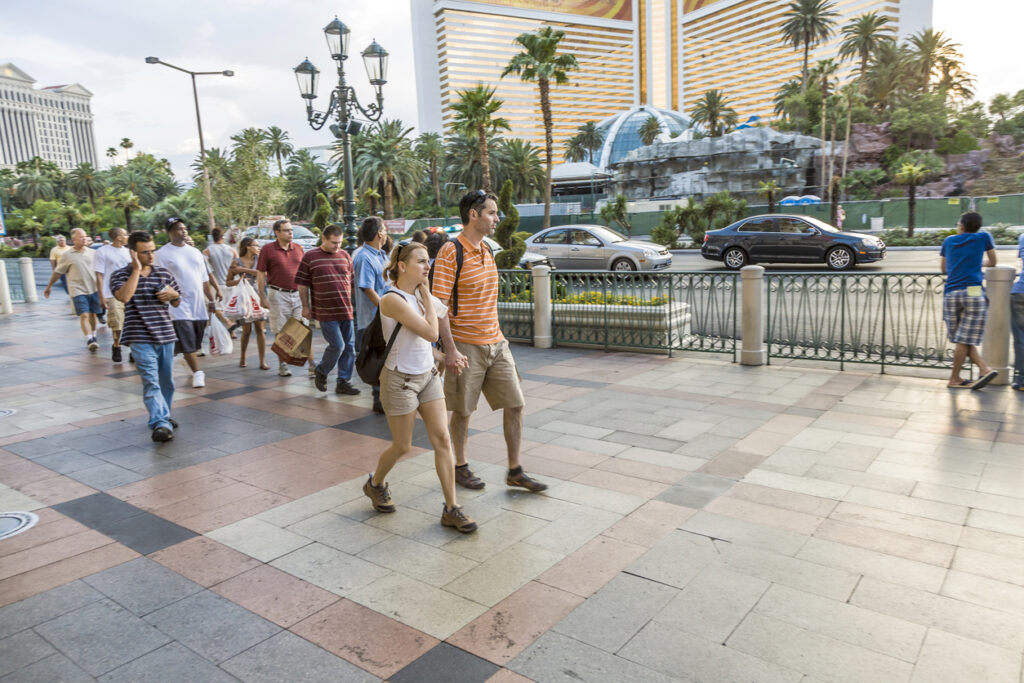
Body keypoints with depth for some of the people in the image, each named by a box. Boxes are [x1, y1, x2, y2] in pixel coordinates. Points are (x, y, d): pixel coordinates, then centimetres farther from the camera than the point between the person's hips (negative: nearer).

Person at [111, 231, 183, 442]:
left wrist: (173, 294, -5)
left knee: (167, 380, 14)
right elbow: (124, 296, -21)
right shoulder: (120, 275, -1)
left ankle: (163, 417, 31)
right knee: (151, 381, -14)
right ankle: (160, 424, -21)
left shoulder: (164, 273, 10)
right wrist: (136, 270, -16)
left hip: (166, 334, 5)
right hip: (141, 337, -5)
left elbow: (177, 303, 19)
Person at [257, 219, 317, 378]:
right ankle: (282, 365, 20)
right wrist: (262, 297, -6)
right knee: (281, 332, 5)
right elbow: (261, 275, -1)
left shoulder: (298, 248, 9)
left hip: (298, 294, 3)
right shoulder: (267, 249, -2)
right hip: (278, 295, -3)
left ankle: (312, 366, -2)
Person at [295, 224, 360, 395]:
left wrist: (353, 304, 14)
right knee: (337, 345, -9)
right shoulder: (310, 257, -1)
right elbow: (302, 284, 2)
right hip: (325, 311, -5)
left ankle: (343, 382, 17)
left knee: (349, 347, 5)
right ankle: (321, 372, 18)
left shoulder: (345, 256, 11)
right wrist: (306, 307, 0)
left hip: (346, 310, 5)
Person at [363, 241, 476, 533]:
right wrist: (426, 296, -16)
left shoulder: (418, 294, 4)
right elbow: (431, 333, -22)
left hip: (427, 375, 7)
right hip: (400, 379, -7)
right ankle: (376, 484, 39)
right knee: (402, 446, 8)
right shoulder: (393, 300, -20)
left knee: (442, 439, 1)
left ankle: (451, 509, 8)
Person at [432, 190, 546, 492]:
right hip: (466, 346, -7)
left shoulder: (487, 250, 12)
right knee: (462, 411, 8)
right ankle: (460, 467, 28)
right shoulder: (451, 252, -13)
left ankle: (515, 471, 17)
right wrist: (450, 350, -22)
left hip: (496, 343, 7)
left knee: (514, 404, 6)